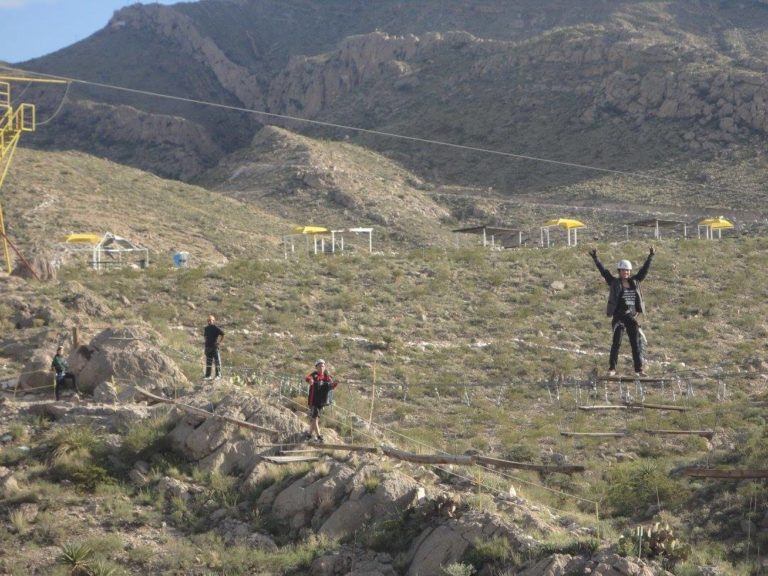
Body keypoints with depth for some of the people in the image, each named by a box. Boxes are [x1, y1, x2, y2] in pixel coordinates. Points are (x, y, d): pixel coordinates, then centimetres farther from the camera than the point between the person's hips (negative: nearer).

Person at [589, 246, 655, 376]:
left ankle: (639, 369, 8)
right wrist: (595, 258, -15)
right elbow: (603, 271, -7)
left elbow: (644, 270, 10)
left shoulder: (635, 282, 9)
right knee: (616, 342, -9)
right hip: (618, 317, -4)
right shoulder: (614, 283, -1)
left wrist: (650, 257, 6)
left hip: (632, 317, 4)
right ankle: (612, 368, -4)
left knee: (637, 343, 3)